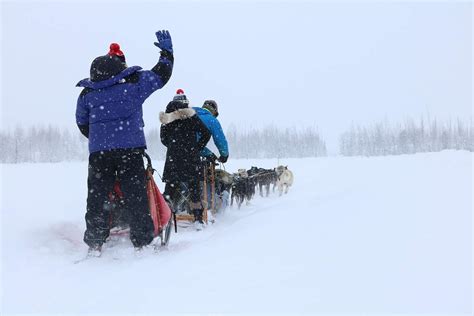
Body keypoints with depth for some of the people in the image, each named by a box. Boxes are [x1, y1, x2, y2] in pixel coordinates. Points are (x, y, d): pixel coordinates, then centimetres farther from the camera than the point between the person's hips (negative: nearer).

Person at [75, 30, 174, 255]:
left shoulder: (87, 92, 10)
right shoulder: (134, 81, 1)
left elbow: (81, 123, 18)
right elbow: (161, 75, 11)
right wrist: (166, 50, 23)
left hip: (98, 150, 2)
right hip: (130, 147, -2)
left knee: (97, 195, 6)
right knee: (136, 195, 3)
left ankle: (95, 243, 8)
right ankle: (142, 241, 7)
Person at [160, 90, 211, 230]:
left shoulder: (167, 120, 5)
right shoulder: (191, 116, -1)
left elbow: (163, 138, 11)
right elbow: (206, 133, 1)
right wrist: (198, 148, 10)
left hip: (172, 158, 2)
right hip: (191, 157, -1)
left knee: (170, 187, 8)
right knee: (194, 187, 5)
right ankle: (198, 218, 4)